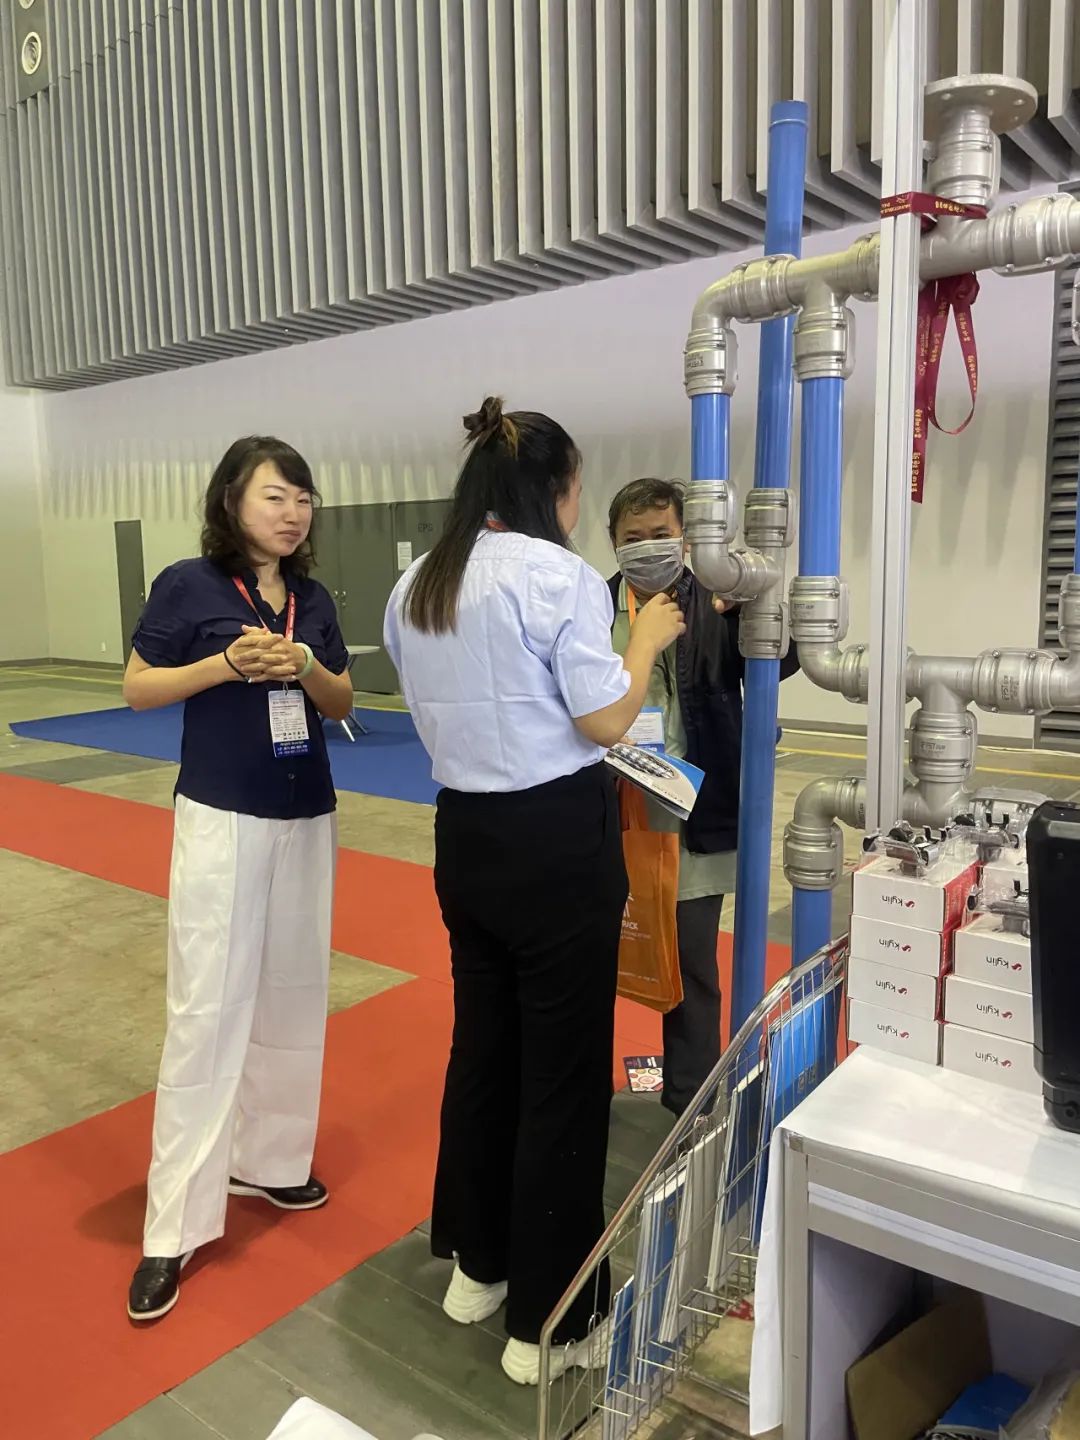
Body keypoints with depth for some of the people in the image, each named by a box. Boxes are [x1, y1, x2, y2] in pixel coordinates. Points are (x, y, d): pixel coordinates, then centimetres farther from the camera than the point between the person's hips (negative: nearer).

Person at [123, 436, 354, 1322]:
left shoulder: (313, 600, 5)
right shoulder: (188, 585, -8)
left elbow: (343, 704, 8)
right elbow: (138, 690, -6)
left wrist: (305, 668, -13)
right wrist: (226, 663, -20)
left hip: (307, 818, 5)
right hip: (221, 817, -5)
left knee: (293, 997, 13)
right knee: (207, 1009, -2)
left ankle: (268, 1158, 33)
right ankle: (175, 1227, 9)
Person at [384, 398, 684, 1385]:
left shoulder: (416, 586, 8)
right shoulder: (559, 576, -15)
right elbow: (606, 722, -13)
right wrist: (647, 641, 1)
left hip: (465, 833, 7)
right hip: (558, 840, -7)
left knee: (483, 1047, 20)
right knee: (563, 1075, 6)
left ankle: (478, 1265, 39)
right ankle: (548, 1322, 21)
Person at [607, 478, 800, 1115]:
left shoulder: (716, 609, -3)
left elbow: (783, 660, -15)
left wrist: (750, 605, -29)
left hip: (692, 822, -1)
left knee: (692, 968, 11)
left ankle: (692, 1103, 30)